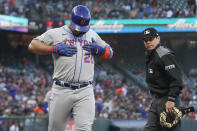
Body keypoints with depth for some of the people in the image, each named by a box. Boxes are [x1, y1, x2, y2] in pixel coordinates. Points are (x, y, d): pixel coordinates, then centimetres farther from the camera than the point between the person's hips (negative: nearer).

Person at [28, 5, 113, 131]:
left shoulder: (92, 35, 17)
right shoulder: (56, 33, 7)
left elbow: (110, 53, 25)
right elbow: (32, 45, 4)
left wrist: (98, 49, 2)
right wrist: (55, 49, -8)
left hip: (85, 92, 1)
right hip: (61, 91, -1)